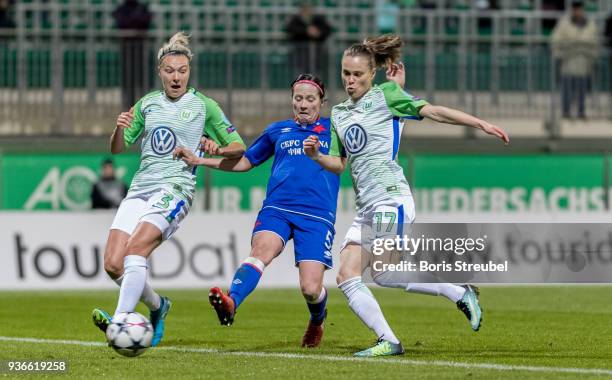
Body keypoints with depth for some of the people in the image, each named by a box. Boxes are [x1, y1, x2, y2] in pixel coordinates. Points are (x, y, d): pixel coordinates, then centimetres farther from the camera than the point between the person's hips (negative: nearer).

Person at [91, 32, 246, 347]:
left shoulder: (203, 106, 5)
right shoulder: (147, 104, 16)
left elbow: (239, 147, 8)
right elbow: (117, 150, 19)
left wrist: (217, 149, -14)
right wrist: (119, 129, -3)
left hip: (175, 188, -5)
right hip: (140, 188, 5)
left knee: (135, 249, -28)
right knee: (112, 264, -7)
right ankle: (157, 306, 17)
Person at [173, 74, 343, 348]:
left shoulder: (334, 130, 13)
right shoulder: (278, 131, 19)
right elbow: (245, 161, 29)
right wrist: (199, 161, 21)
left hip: (317, 217, -1)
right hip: (276, 209, 1)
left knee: (310, 288, -10)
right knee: (262, 249, -32)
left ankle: (317, 320, 26)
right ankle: (231, 303, -55)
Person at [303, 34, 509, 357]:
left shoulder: (385, 94, 0)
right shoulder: (338, 113, 19)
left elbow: (432, 111, -8)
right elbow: (339, 164, 22)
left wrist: (482, 124, -15)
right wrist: (316, 155, 1)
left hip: (390, 197, -8)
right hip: (365, 207, 8)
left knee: (383, 274, -20)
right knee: (346, 277, -5)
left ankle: (461, 294, -8)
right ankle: (388, 342, -3)